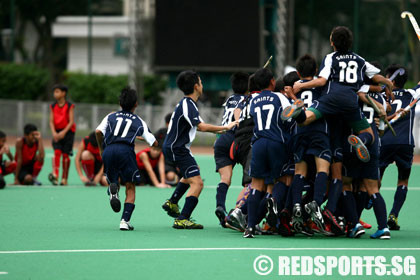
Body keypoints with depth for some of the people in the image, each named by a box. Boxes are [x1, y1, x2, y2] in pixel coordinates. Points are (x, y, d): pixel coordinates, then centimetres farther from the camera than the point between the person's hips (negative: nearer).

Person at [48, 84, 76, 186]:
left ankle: (64, 178, 4)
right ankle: (55, 175, -27)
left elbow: (71, 121, -9)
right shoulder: (53, 106, 7)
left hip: (67, 131, -3)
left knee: (65, 154, -4)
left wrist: (64, 132, -21)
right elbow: (51, 121, 3)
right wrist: (54, 133, -13)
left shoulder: (69, 106, -4)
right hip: (57, 133, 3)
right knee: (57, 152, -15)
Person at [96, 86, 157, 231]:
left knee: (113, 181, 19)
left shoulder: (111, 116, 22)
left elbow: (98, 132, 4)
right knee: (130, 188, 9)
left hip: (108, 150, 2)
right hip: (125, 150, -2)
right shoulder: (139, 122, 21)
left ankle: (113, 189, -21)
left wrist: (101, 149, 19)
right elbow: (154, 143, 18)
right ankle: (125, 221, -6)